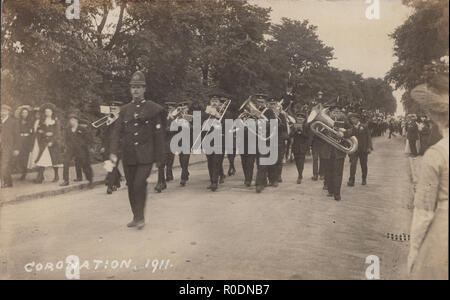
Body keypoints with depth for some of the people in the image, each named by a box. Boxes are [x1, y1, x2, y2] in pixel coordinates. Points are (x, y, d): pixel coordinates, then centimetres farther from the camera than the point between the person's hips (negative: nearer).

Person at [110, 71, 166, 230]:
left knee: (139, 184, -14)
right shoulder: (125, 110, 10)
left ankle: (140, 217, 2)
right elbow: (117, 131, 4)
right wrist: (113, 152, -8)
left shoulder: (153, 108, -1)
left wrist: (158, 156, -3)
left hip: (145, 155, -4)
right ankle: (135, 217, 24)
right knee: (131, 186, 10)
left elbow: (159, 134, -1)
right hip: (128, 155, 4)